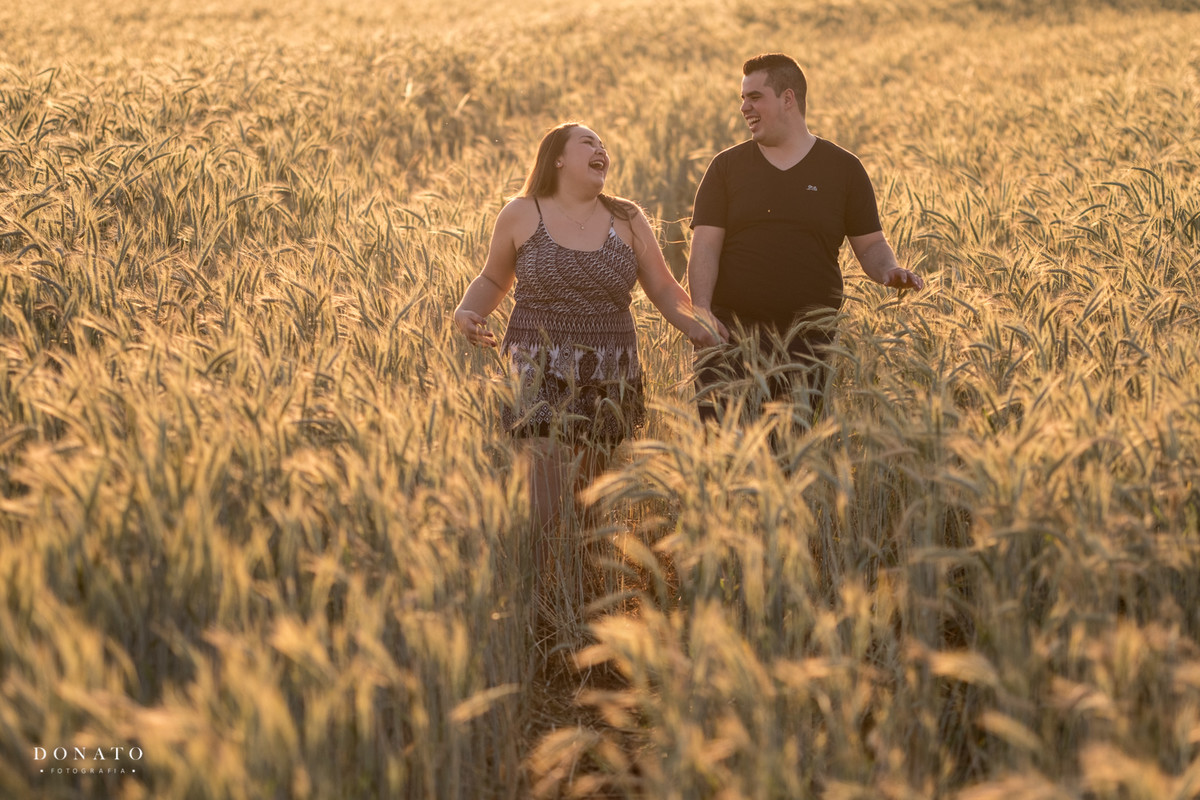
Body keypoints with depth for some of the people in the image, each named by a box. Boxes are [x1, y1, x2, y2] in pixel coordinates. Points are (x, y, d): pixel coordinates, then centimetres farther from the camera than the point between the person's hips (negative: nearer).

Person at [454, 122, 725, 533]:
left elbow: (664, 289, 10)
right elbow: (493, 280, 16)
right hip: (541, 373, -2)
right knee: (551, 511, -14)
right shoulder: (521, 215, 3)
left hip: (608, 376, 2)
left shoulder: (626, 220, 8)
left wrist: (692, 324, -9)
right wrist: (467, 311, -4)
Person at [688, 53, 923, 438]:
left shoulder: (843, 168, 8)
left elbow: (870, 244, 10)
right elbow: (705, 246, 1)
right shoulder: (727, 167, 9)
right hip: (732, 332, 0)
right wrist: (700, 308, -15)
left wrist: (889, 271, -13)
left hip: (810, 340, 0)